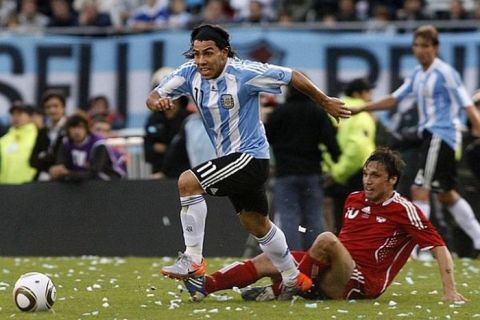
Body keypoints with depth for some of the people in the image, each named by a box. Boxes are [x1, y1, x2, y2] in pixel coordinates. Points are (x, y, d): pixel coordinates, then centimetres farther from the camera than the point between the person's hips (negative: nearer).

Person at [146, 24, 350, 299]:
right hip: (232, 159, 8)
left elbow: (292, 76, -12)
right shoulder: (190, 73, -5)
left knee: (188, 182, -24)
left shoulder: (244, 73, -21)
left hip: (250, 155, -8)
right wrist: (157, 102, -28)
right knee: (256, 223, 22)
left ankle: (193, 260, -19)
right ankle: (295, 279, 40)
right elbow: (153, 97, -2)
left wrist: (326, 102, -2)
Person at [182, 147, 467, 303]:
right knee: (268, 260, -7)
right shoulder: (354, 200, 16)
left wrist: (450, 291, -16)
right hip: (333, 278, 7)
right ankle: (205, 285, -22)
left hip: (363, 284, -7)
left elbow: (440, 247, -7)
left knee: (326, 239, -32)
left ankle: (277, 291, -22)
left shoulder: (404, 210, -5)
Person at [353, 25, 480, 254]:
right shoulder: (418, 75, 13)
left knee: (420, 189, -14)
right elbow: (394, 99, 21)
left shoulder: (445, 73, -11)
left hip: (441, 135, -9)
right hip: (429, 134, 9)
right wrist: (358, 109, 19)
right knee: (446, 194, 15)